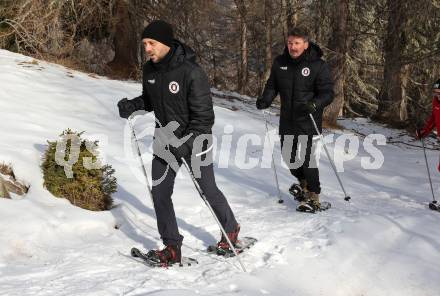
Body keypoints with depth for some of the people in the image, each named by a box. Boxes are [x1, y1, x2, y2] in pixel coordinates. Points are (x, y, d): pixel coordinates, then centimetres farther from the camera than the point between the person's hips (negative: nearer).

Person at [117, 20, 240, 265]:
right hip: (164, 141, 6)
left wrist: (187, 143, -33)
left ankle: (231, 230, 36)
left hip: (194, 142, -6)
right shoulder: (149, 70, -2)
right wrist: (132, 106, -6)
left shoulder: (190, 72, -24)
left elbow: (204, 114, -23)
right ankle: (172, 246, 10)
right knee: (159, 192, -1)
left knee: (208, 190, 11)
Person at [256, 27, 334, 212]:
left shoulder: (318, 65, -10)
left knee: (307, 157, -10)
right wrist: (265, 99, -7)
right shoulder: (280, 63, 3)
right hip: (287, 120, 6)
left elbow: (327, 93, -10)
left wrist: (314, 104, -30)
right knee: (288, 155, 15)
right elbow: (272, 86, 13)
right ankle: (303, 182, 43)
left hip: (308, 120, -6)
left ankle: (313, 197, 3)